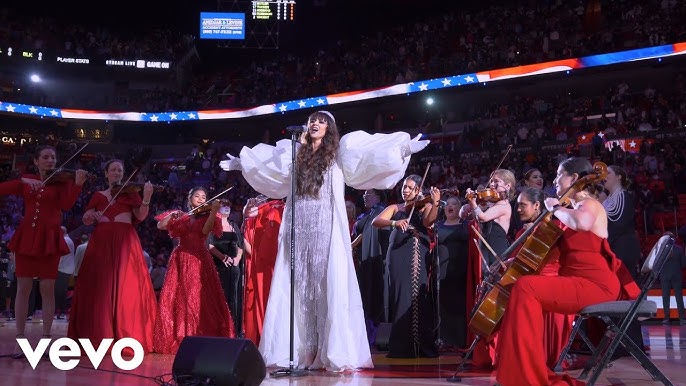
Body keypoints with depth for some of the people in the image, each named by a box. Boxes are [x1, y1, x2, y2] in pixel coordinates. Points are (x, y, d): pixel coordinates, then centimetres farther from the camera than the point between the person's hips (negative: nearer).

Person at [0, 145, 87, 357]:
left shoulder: (62, 180, 5)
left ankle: (46, 339, 5)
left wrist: (78, 184, -28)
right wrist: (24, 180, -13)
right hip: (26, 236, 2)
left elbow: (67, 204, -12)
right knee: (23, 288, 1)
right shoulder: (25, 181, 13)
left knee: (47, 289, -2)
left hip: (49, 238, -2)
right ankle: (20, 340, 6)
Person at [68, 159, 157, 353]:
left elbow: (141, 216, -4)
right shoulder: (98, 195, 17)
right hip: (101, 242, 2)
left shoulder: (130, 193, 10)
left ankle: (127, 335, -6)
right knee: (99, 287, -2)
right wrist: (89, 216, -11)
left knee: (126, 288, -8)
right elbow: (86, 221, 12)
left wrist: (146, 199, -21)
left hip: (125, 242, -2)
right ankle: (98, 335, 3)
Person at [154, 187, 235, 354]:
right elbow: (160, 226, 6)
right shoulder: (180, 217, 16)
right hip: (181, 261, 2)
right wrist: (172, 215, -10)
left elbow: (205, 231, -12)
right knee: (176, 299, -3)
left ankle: (204, 339, -8)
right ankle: (175, 338, 3)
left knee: (200, 300, -9)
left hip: (200, 261, -2)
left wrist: (214, 211, -22)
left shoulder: (206, 216, 9)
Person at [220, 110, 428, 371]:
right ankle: (303, 352, 8)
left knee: (330, 287, -8)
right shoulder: (296, 153, 18)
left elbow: (372, 153, 1)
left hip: (327, 229, -4)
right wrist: (241, 164, 43)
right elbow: (265, 164, 33)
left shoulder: (339, 153, 7)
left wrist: (403, 148, -9)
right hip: (299, 230, 4)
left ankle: (335, 353, -7)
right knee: (299, 287, 3)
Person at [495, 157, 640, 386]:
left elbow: (582, 223, -34)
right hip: (576, 283, 10)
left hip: (595, 285, -10)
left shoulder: (590, 205, -7)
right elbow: (551, 248, 21)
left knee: (525, 287, -24)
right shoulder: (574, 209, 21)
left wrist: (555, 208, -17)